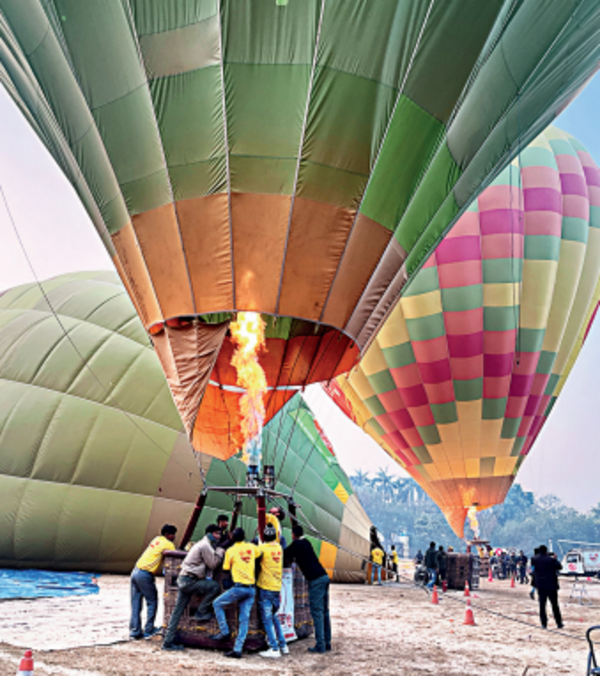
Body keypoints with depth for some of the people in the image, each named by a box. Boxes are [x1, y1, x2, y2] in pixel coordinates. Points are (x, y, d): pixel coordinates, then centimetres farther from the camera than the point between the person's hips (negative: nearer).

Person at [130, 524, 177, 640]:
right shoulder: (168, 544, -4)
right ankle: (149, 630, 6)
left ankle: (135, 631, 12)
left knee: (136, 604, 9)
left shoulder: (157, 539, 18)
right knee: (152, 602, 5)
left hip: (136, 571, 8)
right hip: (145, 575, -8)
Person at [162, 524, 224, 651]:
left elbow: (209, 565, 19)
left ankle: (168, 642, 9)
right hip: (189, 581, -10)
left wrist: (218, 551, 11)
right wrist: (220, 552, 0)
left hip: (184, 580, 10)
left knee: (178, 611, 8)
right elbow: (213, 564, -11)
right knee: (215, 587, -12)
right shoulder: (205, 546, -11)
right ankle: (201, 613, -1)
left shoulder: (204, 544, 20)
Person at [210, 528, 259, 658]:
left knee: (217, 604, 15)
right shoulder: (252, 547, 8)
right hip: (251, 589, 5)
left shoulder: (230, 551, -1)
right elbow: (258, 554, 30)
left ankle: (224, 632, 10)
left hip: (239, 587, -4)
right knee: (244, 619, 4)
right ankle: (238, 649, 2)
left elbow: (226, 568, 6)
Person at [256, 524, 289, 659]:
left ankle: (274, 649, -3)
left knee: (267, 619, -1)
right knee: (275, 617, 19)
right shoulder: (279, 547, 6)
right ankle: (283, 645, 20)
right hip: (277, 587, 6)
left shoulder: (262, 548, -12)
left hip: (265, 588, -6)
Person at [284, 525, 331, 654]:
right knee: (324, 612, 12)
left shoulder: (297, 544, -4)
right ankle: (327, 642, 17)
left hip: (316, 580, -8)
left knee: (317, 613, -5)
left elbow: (285, 555, 4)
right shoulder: (306, 543, 20)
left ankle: (320, 645, -4)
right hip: (324, 577, 8)